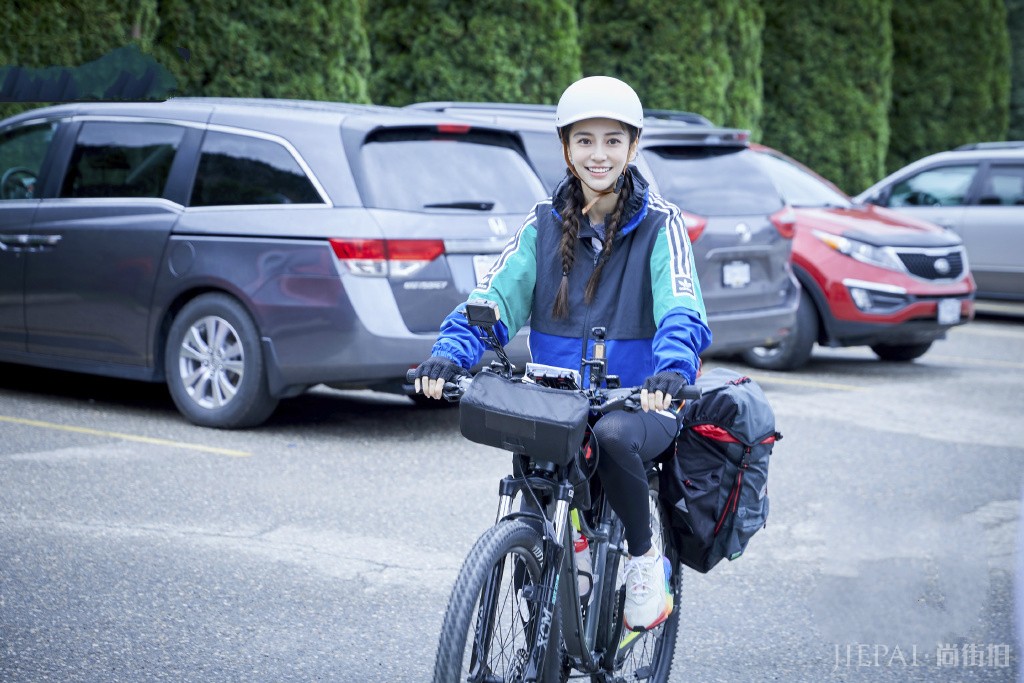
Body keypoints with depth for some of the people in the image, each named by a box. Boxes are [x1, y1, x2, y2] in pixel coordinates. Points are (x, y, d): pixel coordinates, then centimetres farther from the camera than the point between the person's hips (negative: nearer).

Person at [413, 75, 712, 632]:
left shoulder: (659, 224, -2)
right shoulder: (544, 223, 7)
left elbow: (681, 308, -17)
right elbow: (497, 295, -4)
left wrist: (672, 366, -39)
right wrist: (449, 353, -23)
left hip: (640, 402, -3)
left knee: (612, 435, -36)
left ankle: (645, 559, -9)